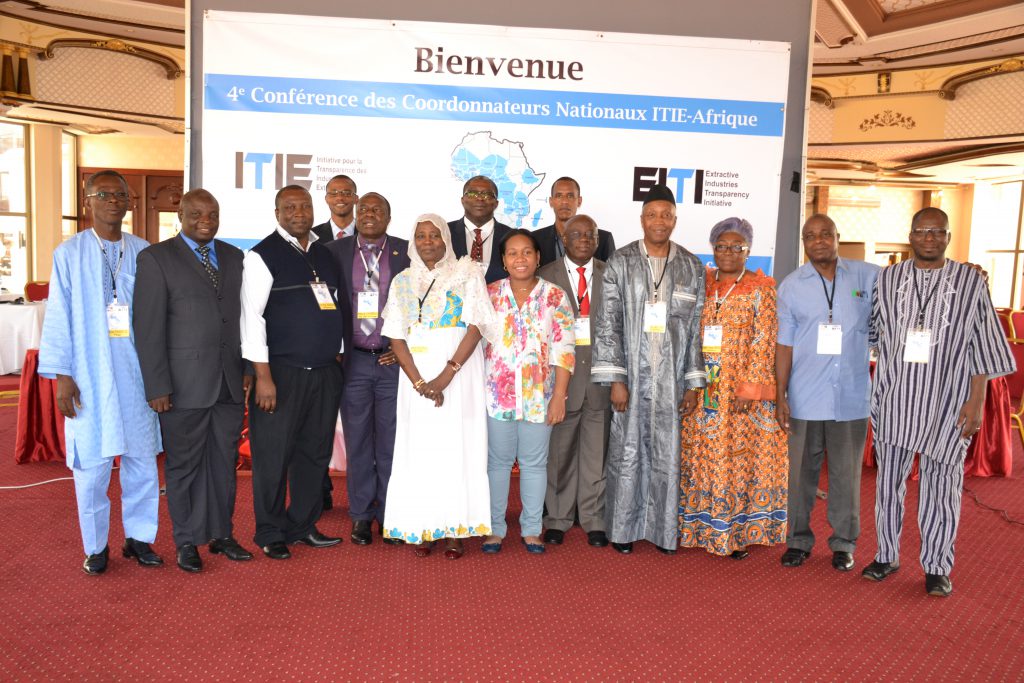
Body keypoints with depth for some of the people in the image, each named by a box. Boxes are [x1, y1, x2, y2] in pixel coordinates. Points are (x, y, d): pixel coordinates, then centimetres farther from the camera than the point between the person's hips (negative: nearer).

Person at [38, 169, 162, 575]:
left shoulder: (144, 253, 4)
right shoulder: (69, 254, 0)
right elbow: (58, 317, -1)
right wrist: (61, 376, -5)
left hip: (137, 374, 2)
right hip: (90, 376, -2)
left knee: (142, 458, 7)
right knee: (92, 463, 4)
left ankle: (138, 537, 23)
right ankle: (95, 546, 21)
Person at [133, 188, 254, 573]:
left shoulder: (234, 257, 11)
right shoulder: (156, 258, -3)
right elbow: (148, 326, -7)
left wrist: (249, 368, 7)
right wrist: (157, 385, -11)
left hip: (230, 381, 4)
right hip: (184, 382, -4)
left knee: (224, 461, 12)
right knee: (184, 464, 7)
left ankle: (221, 534, 26)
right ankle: (187, 542, 21)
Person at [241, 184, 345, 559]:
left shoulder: (324, 254, 14)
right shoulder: (263, 256, -5)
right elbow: (251, 316, -10)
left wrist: (337, 358, 14)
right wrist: (263, 375, -15)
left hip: (326, 371, 6)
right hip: (282, 373, -6)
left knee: (315, 452, 13)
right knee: (274, 455, 2)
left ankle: (303, 525, 27)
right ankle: (270, 534, 18)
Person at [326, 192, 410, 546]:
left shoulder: (407, 252, 2)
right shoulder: (335, 252, 4)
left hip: (394, 360, -1)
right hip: (354, 361, 1)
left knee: (391, 440, 5)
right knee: (357, 441, 8)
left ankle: (389, 514, 18)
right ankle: (361, 515, 20)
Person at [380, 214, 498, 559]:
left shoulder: (468, 274, 4)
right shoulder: (402, 281, 12)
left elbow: (475, 327, -6)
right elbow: (396, 337, 5)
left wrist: (445, 376, -15)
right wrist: (419, 382, -9)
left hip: (459, 372, -2)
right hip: (416, 376, 3)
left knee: (457, 446, -3)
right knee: (418, 448, 2)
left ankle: (455, 530, 5)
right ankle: (422, 528, 11)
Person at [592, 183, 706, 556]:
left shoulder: (692, 268, 5)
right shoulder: (620, 263, -1)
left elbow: (697, 328, 6)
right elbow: (607, 324, -4)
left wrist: (693, 384, 2)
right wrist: (615, 379, -9)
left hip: (672, 378, 2)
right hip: (631, 375, -1)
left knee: (667, 453, 7)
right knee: (626, 452, 5)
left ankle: (663, 528, 21)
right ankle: (624, 528, 20)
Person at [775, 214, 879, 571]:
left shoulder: (868, 276, 3)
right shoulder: (792, 285, 1)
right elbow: (785, 343, 1)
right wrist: (780, 396, -2)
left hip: (852, 397, 0)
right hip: (805, 398, 0)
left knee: (846, 473, 10)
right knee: (802, 472, 9)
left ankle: (844, 542, 25)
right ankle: (798, 540, 24)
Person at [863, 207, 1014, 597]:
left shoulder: (970, 281, -1)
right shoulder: (887, 279, 4)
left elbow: (981, 346, 0)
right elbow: (872, 331, 13)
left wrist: (976, 401, -4)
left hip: (946, 402, -2)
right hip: (894, 400, 2)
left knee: (941, 485, 5)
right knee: (888, 480, 10)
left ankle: (937, 567, 21)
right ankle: (886, 556, 26)